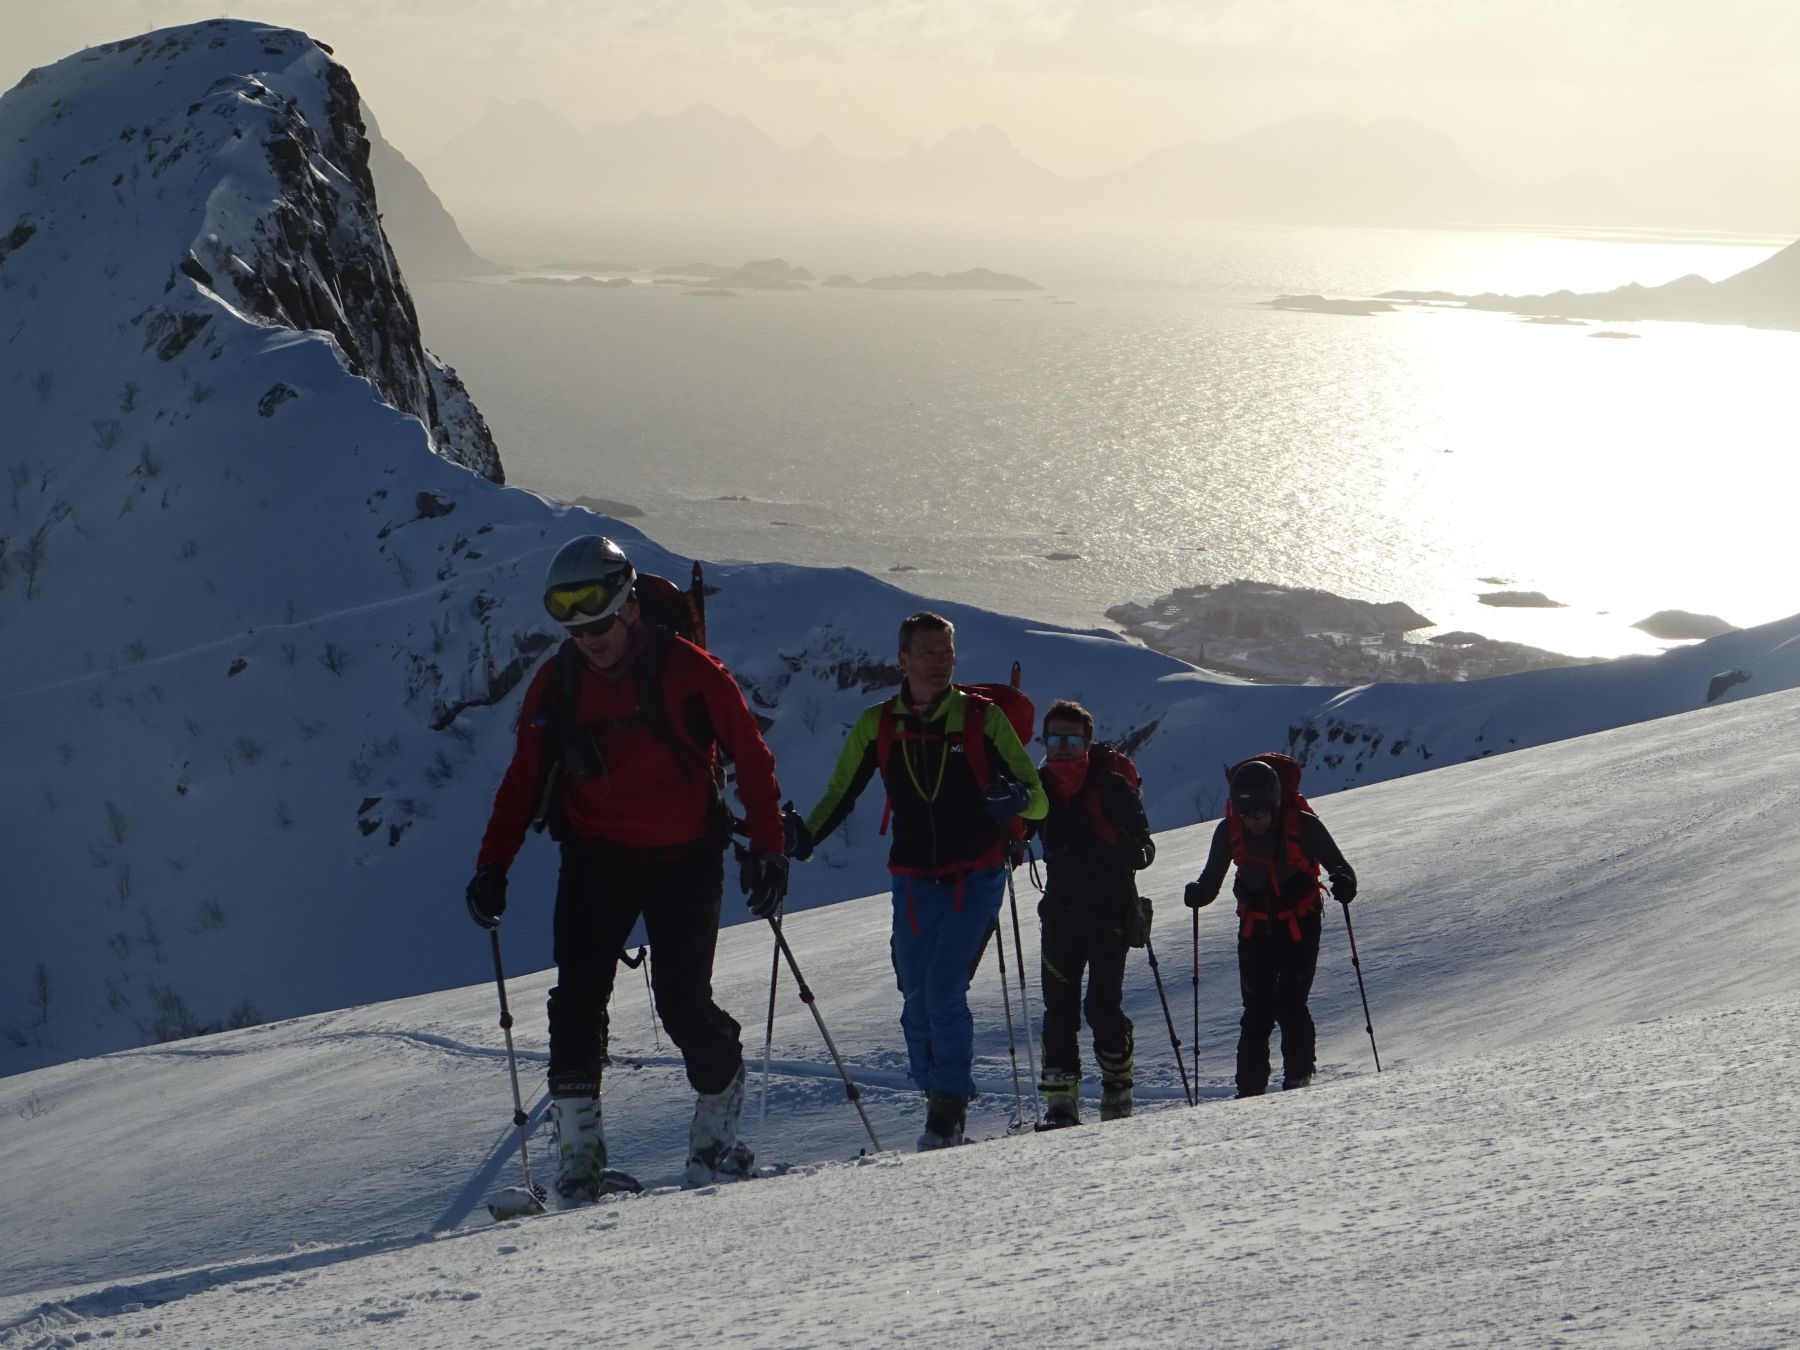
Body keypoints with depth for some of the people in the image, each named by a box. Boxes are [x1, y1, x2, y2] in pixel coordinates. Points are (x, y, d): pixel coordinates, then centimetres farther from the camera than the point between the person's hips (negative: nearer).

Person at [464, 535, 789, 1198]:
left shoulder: (689, 671, -8)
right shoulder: (555, 685, 1)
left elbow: (751, 756, -3)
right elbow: (524, 780, 8)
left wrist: (767, 845, -9)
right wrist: (493, 865, 1)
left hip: (684, 859, -3)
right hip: (596, 859, 3)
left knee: (683, 1001, -8)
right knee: (576, 1000, -8)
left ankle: (717, 1135, 13)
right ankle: (578, 1154, -2)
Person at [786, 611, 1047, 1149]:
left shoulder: (982, 717, -1)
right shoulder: (877, 725, 6)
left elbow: (1038, 801, -1)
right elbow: (839, 796, 10)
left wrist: (1015, 798, -25)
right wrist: (804, 835, -10)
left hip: (975, 877, -3)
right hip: (914, 882, 3)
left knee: (943, 988, -18)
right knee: (917, 1000, 3)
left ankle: (951, 1108, -12)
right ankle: (938, 1103, 16)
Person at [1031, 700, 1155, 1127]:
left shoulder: (1112, 786, -8)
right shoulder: (1042, 786, 6)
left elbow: (1143, 844, -9)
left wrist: (1135, 851, -30)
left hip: (1110, 911, -4)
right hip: (1060, 911, 4)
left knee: (1103, 1004, -9)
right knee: (1059, 1005, 0)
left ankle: (1118, 1088, 8)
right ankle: (1061, 1101, 2)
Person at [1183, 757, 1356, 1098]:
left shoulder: (1303, 826, -19)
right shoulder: (1229, 831, -10)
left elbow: (1337, 864, -13)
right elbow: (1212, 879, -1)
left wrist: (1344, 883, -36)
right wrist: (1197, 894, -23)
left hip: (1300, 925, -2)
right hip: (1255, 926, 2)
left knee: (1289, 1005, -14)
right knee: (1257, 1010, -3)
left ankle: (1299, 1078, 3)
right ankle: (1250, 1089, 3)